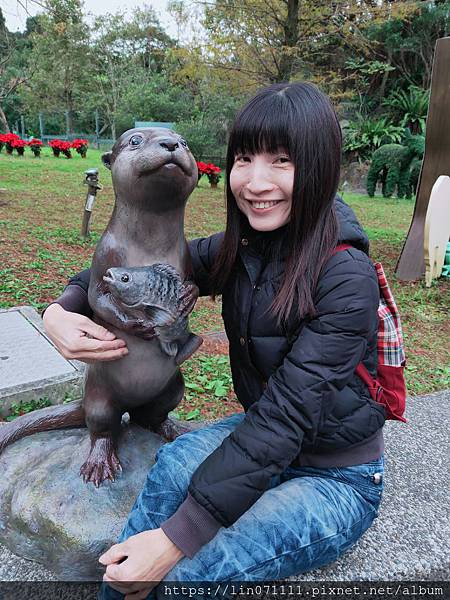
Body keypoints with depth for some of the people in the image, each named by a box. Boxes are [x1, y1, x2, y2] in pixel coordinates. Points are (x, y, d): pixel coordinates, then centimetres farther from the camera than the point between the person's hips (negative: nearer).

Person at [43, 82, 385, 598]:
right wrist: (62, 308, -15)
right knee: (174, 463, -27)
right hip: (261, 438, 5)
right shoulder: (241, 247, -6)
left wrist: (177, 538, -30)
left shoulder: (346, 277, -26)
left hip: (338, 478, -4)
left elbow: (287, 416, -30)